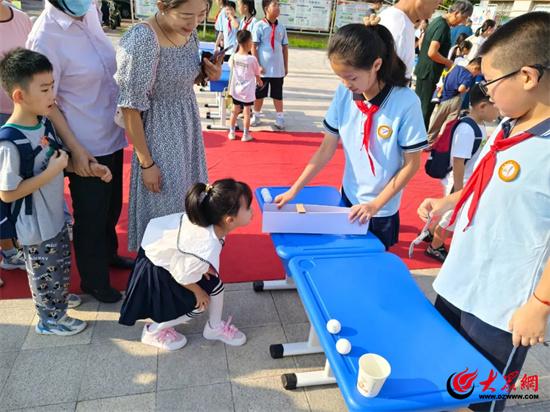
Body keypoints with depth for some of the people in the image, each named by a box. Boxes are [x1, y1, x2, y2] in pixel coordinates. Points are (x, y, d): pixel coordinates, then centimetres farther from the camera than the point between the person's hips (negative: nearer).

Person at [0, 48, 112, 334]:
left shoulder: (44, 122, -5)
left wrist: (90, 168, -4)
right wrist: (51, 172, -27)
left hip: (54, 215, 8)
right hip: (35, 225, -8)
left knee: (62, 263, 27)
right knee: (45, 271, 13)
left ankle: (58, 297, 52)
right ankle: (50, 319, 35)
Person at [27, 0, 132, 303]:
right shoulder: (45, 37, -20)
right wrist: (75, 149, -16)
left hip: (112, 134, 7)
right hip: (87, 145, -7)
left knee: (112, 205, 23)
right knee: (91, 215, 11)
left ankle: (109, 253, 49)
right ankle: (93, 279, 33)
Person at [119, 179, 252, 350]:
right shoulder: (206, 250, -42)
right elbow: (183, 276, -27)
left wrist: (201, 266, -4)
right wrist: (198, 292, -6)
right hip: (156, 269, -7)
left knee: (216, 285, 5)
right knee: (197, 305, 1)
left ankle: (215, 327, 29)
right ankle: (153, 331, 23)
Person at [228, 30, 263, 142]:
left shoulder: (233, 57, -6)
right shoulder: (252, 59, -16)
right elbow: (257, 75, -5)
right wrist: (259, 82, 16)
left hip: (236, 90, 4)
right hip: (248, 91, -4)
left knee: (235, 111, 16)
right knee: (246, 112, 7)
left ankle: (232, 132, 23)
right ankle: (246, 135, 14)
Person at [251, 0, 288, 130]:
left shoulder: (281, 27, 4)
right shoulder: (259, 25, -7)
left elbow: (285, 47, 9)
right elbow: (253, 46, -7)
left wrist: (286, 66, 8)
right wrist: (257, 65, -12)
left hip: (278, 69, 3)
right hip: (263, 68, -3)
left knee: (278, 94, 11)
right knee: (259, 94, 10)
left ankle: (280, 118, 20)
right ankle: (256, 116, 25)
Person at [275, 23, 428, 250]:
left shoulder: (406, 102, -22)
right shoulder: (343, 94, -11)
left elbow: (411, 164, -13)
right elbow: (326, 149, -4)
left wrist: (375, 204, -15)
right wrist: (294, 189, -9)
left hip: (382, 208, -3)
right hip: (349, 197, 4)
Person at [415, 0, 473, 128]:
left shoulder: (437, 20, 11)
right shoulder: (443, 26, -18)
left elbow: (423, 44, 20)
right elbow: (432, 53, -26)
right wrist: (448, 63, -11)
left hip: (423, 69, 10)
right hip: (429, 72, -10)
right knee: (426, 109, -2)